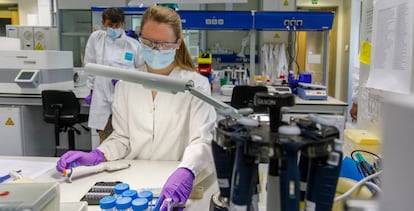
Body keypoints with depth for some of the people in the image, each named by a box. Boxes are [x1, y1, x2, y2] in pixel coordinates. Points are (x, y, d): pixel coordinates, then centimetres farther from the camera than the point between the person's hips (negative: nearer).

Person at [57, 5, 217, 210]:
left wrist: (186, 172, -35)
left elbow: (202, 140, -16)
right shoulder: (126, 85, 5)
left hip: (178, 181, -1)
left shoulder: (196, 84, -6)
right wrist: (95, 156, -11)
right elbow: (122, 137, 8)